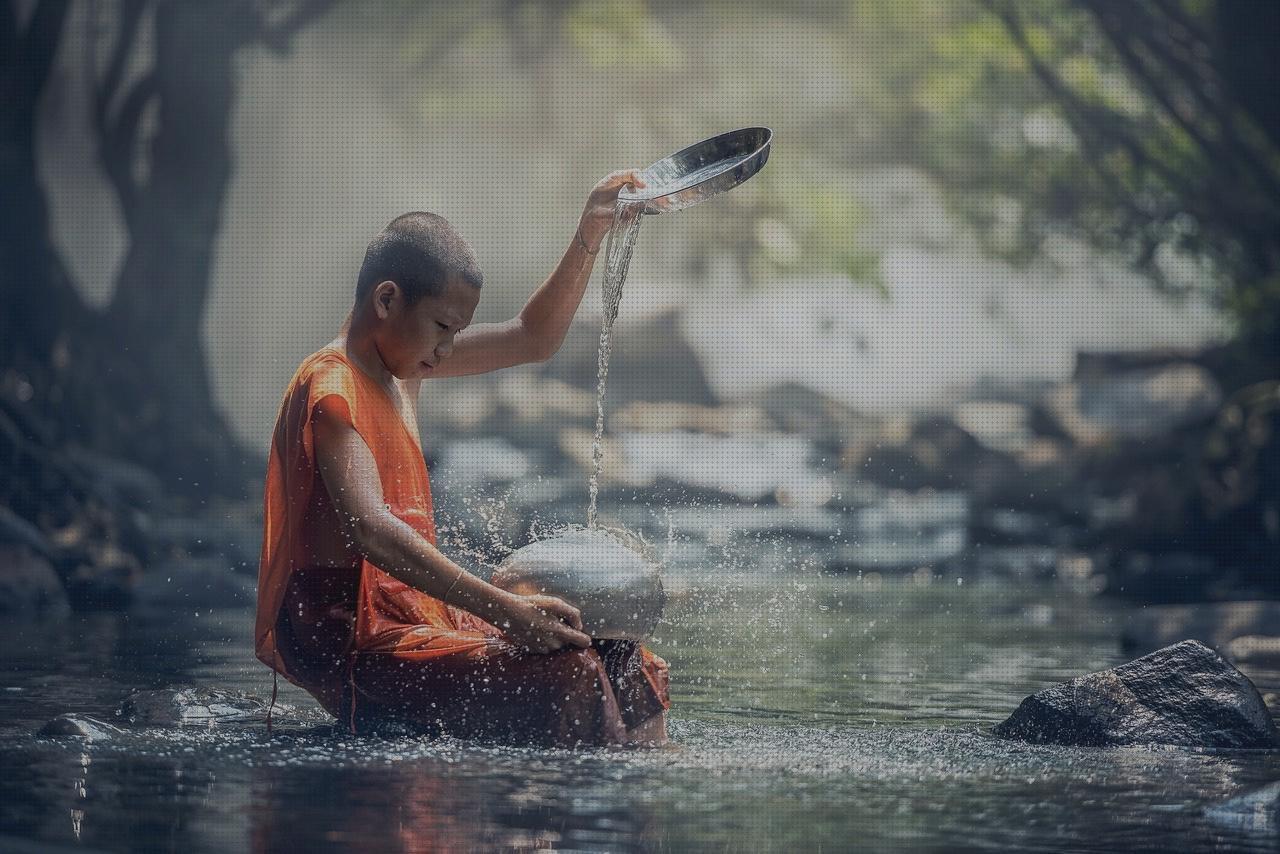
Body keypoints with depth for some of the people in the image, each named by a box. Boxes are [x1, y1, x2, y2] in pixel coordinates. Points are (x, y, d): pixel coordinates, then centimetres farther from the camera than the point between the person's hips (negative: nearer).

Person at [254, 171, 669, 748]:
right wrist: (501, 609, -35)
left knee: (615, 658, -2)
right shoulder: (330, 387, -15)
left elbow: (533, 340, 26)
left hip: (410, 611, 10)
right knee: (566, 680, -27)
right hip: (346, 633, -10)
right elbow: (370, 529, -29)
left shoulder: (401, 358, 15)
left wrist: (589, 237, 13)